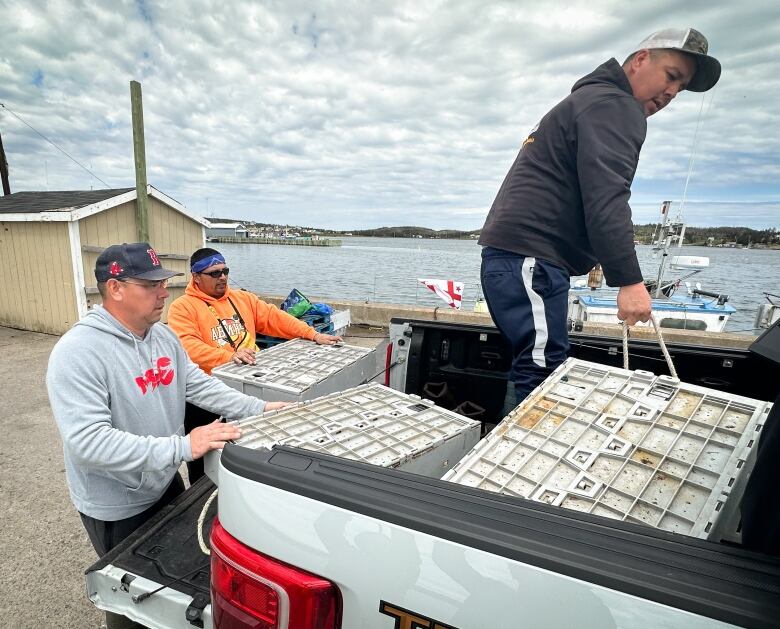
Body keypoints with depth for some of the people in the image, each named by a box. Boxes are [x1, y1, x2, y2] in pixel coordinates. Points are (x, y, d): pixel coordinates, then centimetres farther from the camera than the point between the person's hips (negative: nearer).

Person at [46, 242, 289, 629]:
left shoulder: (163, 336, -4)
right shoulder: (77, 352, -28)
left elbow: (200, 386, 0)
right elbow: (87, 440, -34)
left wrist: (260, 409, -9)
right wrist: (182, 447, -40)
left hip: (166, 484, 7)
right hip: (117, 507, -7)